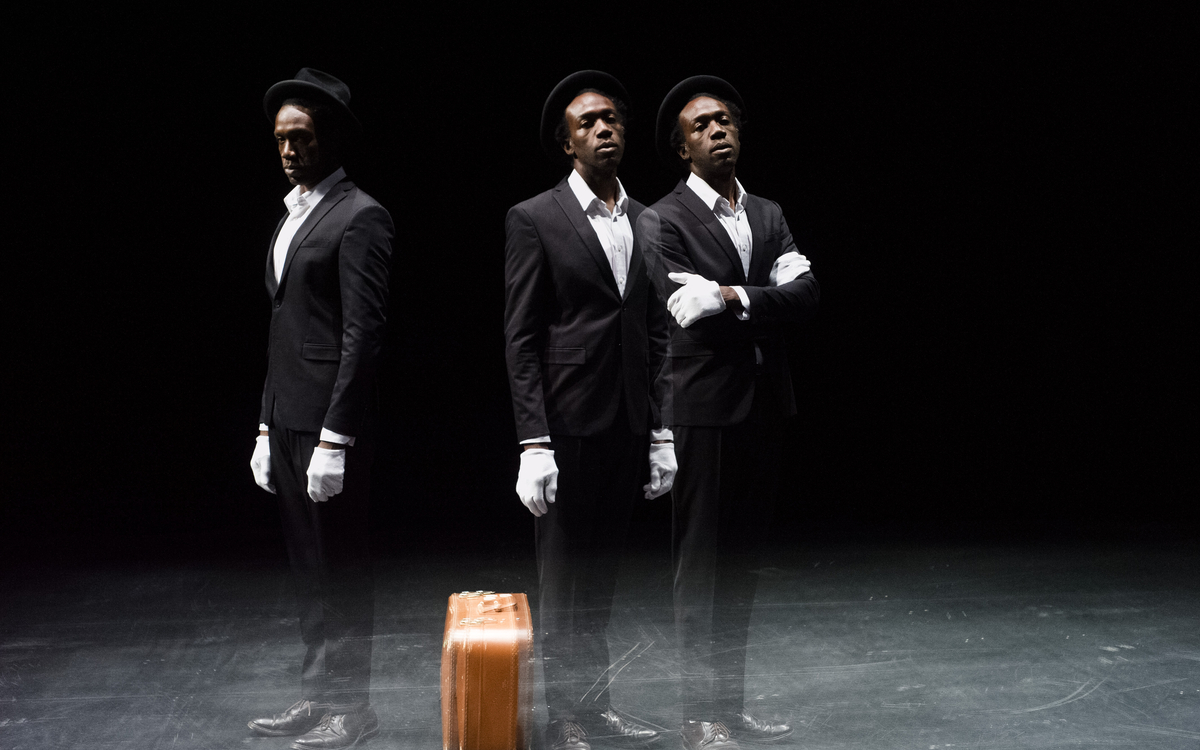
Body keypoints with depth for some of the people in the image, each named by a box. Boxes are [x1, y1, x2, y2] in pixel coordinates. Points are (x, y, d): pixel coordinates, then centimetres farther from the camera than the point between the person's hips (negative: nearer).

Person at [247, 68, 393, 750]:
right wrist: (268, 429, 17)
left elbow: (363, 334, -16)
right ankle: (320, 695, 25)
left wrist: (334, 439, -19)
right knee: (309, 568, 15)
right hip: (287, 419, 9)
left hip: (330, 424, -9)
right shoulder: (291, 217, 18)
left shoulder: (360, 218, -10)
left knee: (341, 568, 0)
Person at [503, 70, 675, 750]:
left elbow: (658, 335, 12)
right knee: (563, 578, 4)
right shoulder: (534, 220, -4)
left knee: (602, 572, 15)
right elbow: (521, 341, -8)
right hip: (569, 426, -5)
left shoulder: (647, 222, 11)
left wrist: (662, 435, 8)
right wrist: (534, 443, -15)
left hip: (629, 427, 5)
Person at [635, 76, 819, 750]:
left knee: (742, 564, 13)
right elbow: (691, 313, -17)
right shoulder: (663, 220, -4)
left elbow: (807, 293, -1)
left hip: (765, 409, 6)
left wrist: (736, 298, -13)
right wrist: (770, 308, -7)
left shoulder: (769, 215, 14)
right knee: (700, 566, 1)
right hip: (706, 409, -6)